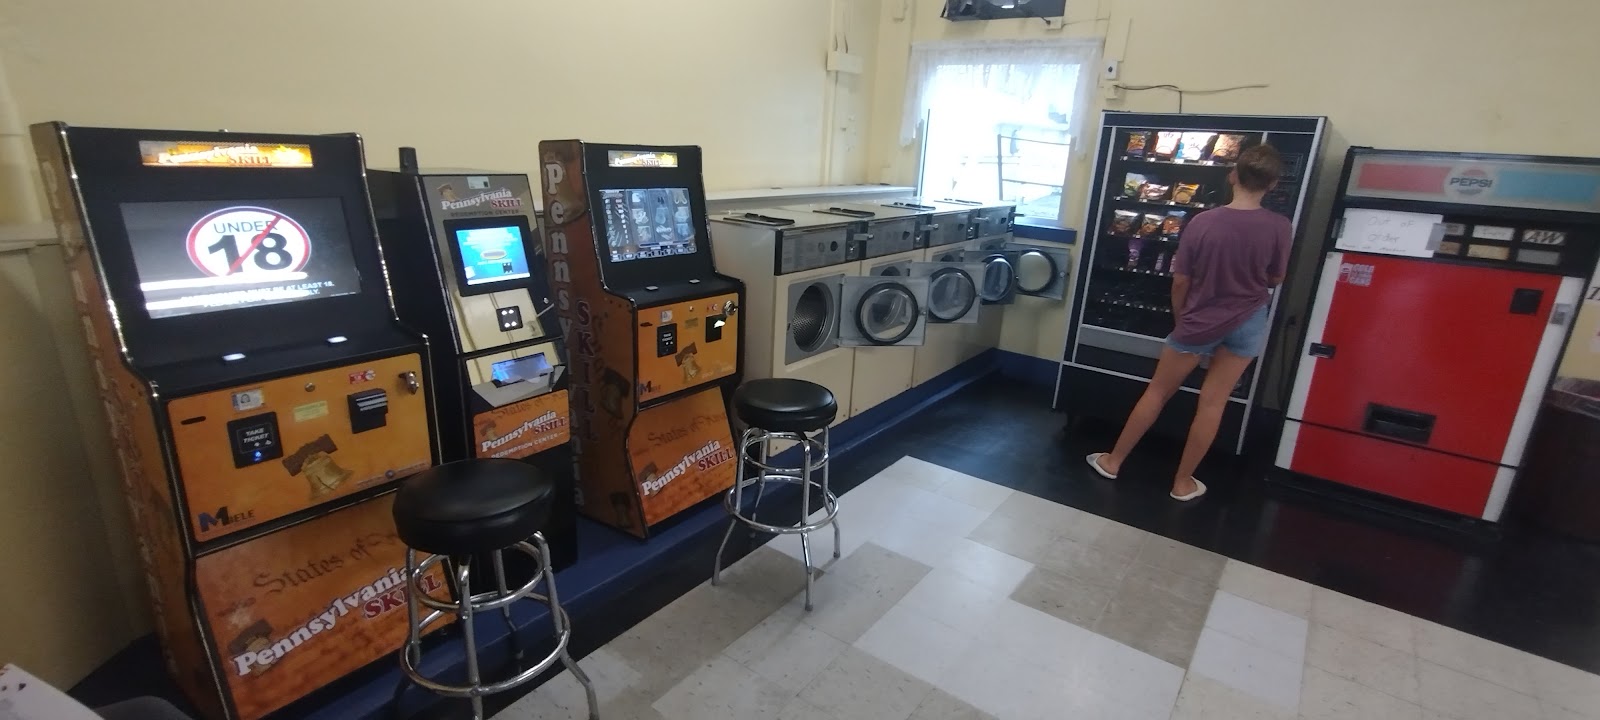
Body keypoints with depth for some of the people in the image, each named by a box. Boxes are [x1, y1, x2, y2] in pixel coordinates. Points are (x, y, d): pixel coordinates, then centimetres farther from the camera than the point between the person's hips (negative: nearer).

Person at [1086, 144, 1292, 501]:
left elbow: (1180, 281, -8)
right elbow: (1276, 279, 2)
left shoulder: (1202, 222, -14)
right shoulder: (1279, 227, -12)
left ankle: (1113, 461, 20)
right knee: (1212, 402, 9)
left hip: (1198, 323, -1)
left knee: (1157, 392, 11)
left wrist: (1180, 319, 8)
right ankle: (1183, 482, 19)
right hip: (1247, 324, 1)